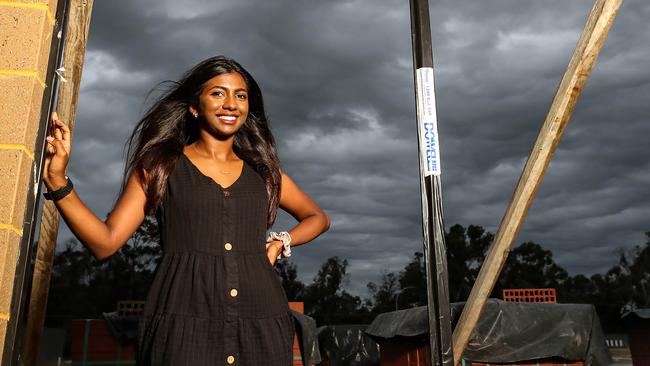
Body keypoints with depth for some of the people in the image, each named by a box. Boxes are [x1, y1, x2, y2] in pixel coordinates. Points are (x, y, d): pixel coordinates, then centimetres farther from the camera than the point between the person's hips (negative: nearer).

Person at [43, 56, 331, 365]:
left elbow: (318, 218, 25)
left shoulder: (263, 173, 12)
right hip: (183, 323, -2)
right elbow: (105, 243, 0)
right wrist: (57, 181, -12)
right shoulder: (160, 166, 7)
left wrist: (279, 242, 7)